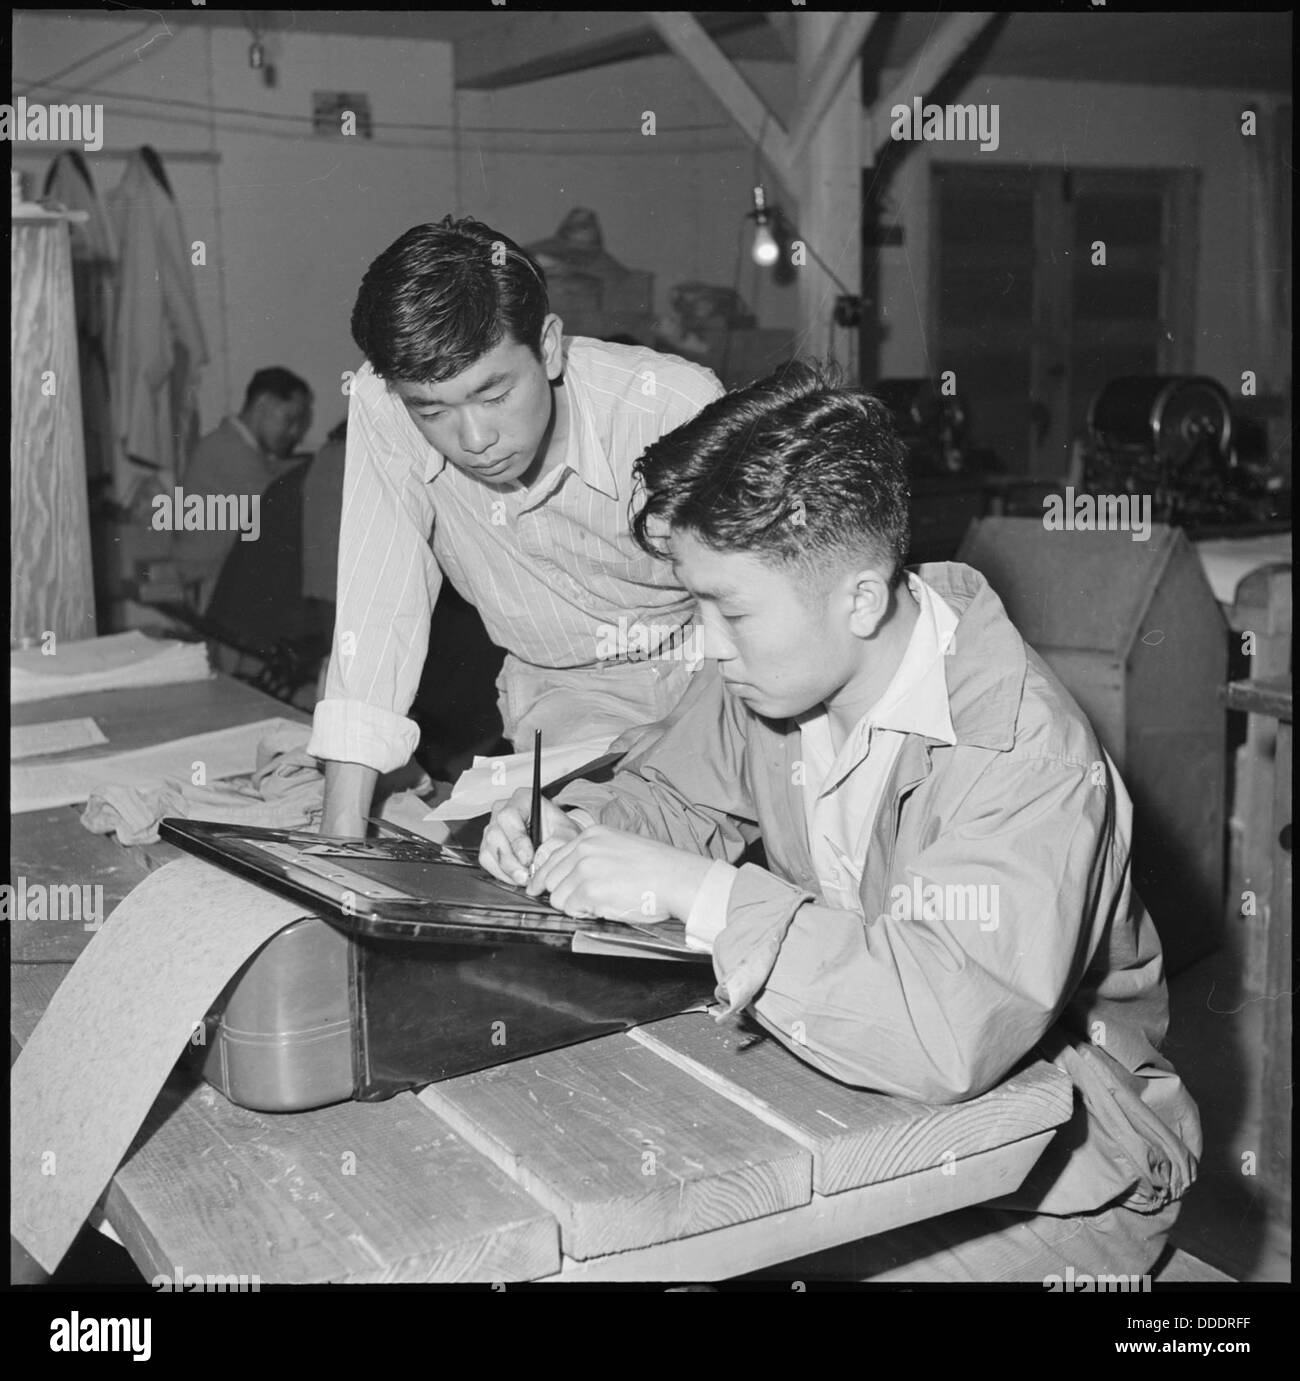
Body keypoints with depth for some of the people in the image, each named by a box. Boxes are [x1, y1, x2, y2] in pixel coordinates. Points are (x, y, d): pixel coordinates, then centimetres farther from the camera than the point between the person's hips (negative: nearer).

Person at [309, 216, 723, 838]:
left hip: (712, 669, 0)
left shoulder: (677, 405, -29)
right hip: (564, 690, 1)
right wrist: (342, 834, -24)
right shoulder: (380, 406, -21)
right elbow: (382, 607, -19)